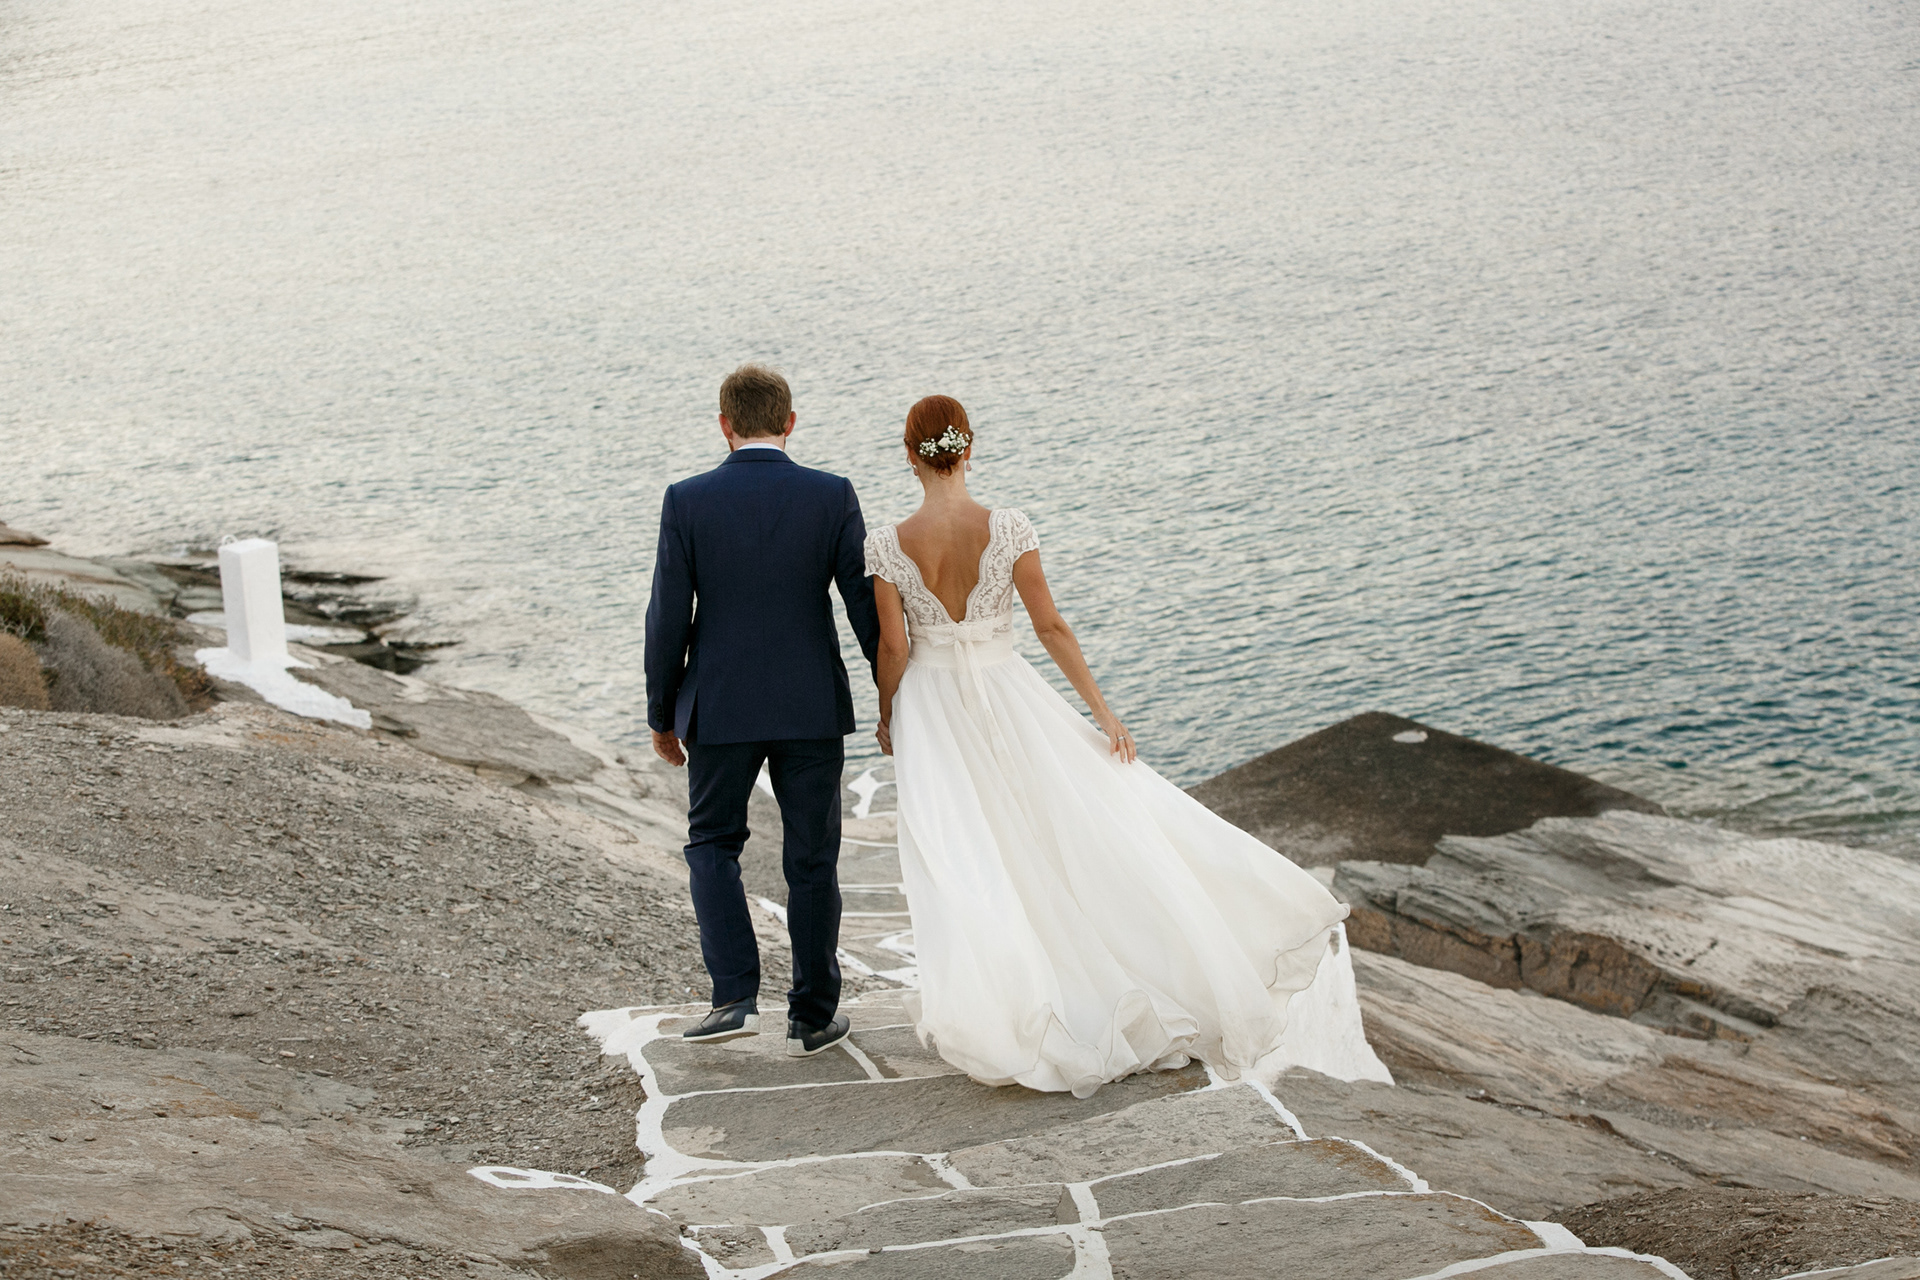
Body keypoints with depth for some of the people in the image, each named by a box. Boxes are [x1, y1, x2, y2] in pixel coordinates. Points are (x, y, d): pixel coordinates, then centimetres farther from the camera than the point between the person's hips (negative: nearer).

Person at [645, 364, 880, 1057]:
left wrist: (661, 714, 6)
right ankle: (812, 1016, 18)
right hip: (812, 708, 1)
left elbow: (668, 619, -6)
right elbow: (866, 603, -5)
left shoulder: (687, 501, -8)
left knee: (712, 842, 18)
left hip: (719, 707, -1)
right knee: (811, 858, 11)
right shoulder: (832, 496, -7)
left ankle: (735, 996, 4)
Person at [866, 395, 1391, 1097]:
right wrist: (1101, 711, -1)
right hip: (1007, 696, 0)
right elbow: (1051, 627, -8)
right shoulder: (1008, 528, -12)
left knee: (956, 864, 7)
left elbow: (893, 649, -7)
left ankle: (982, 1007, 8)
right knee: (1089, 826, 10)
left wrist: (887, 718, 11)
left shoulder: (887, 545, -12)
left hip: (930, 710, 0)